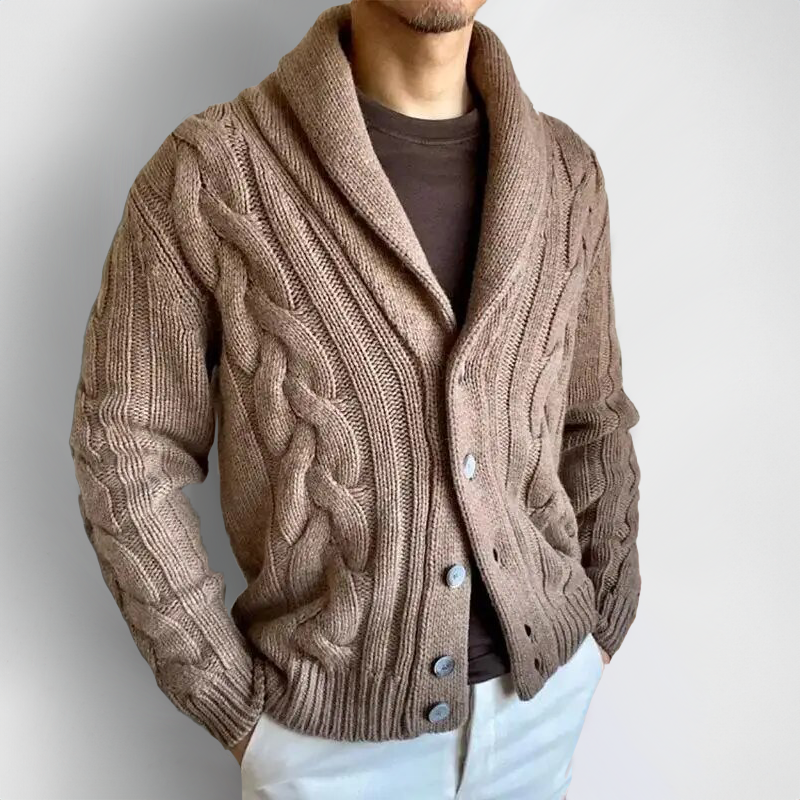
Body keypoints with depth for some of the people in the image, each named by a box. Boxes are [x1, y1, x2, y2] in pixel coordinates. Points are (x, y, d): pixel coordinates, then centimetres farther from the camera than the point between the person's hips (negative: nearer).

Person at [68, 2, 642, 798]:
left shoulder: (565, 172, -4)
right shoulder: (206, 174, -17)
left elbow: (590, 418, 7)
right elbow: (125, 457, -11)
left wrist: (603, 626, 11)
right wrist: (232, 708, -8)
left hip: (542, 681, 4)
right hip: (335, 718, -3)